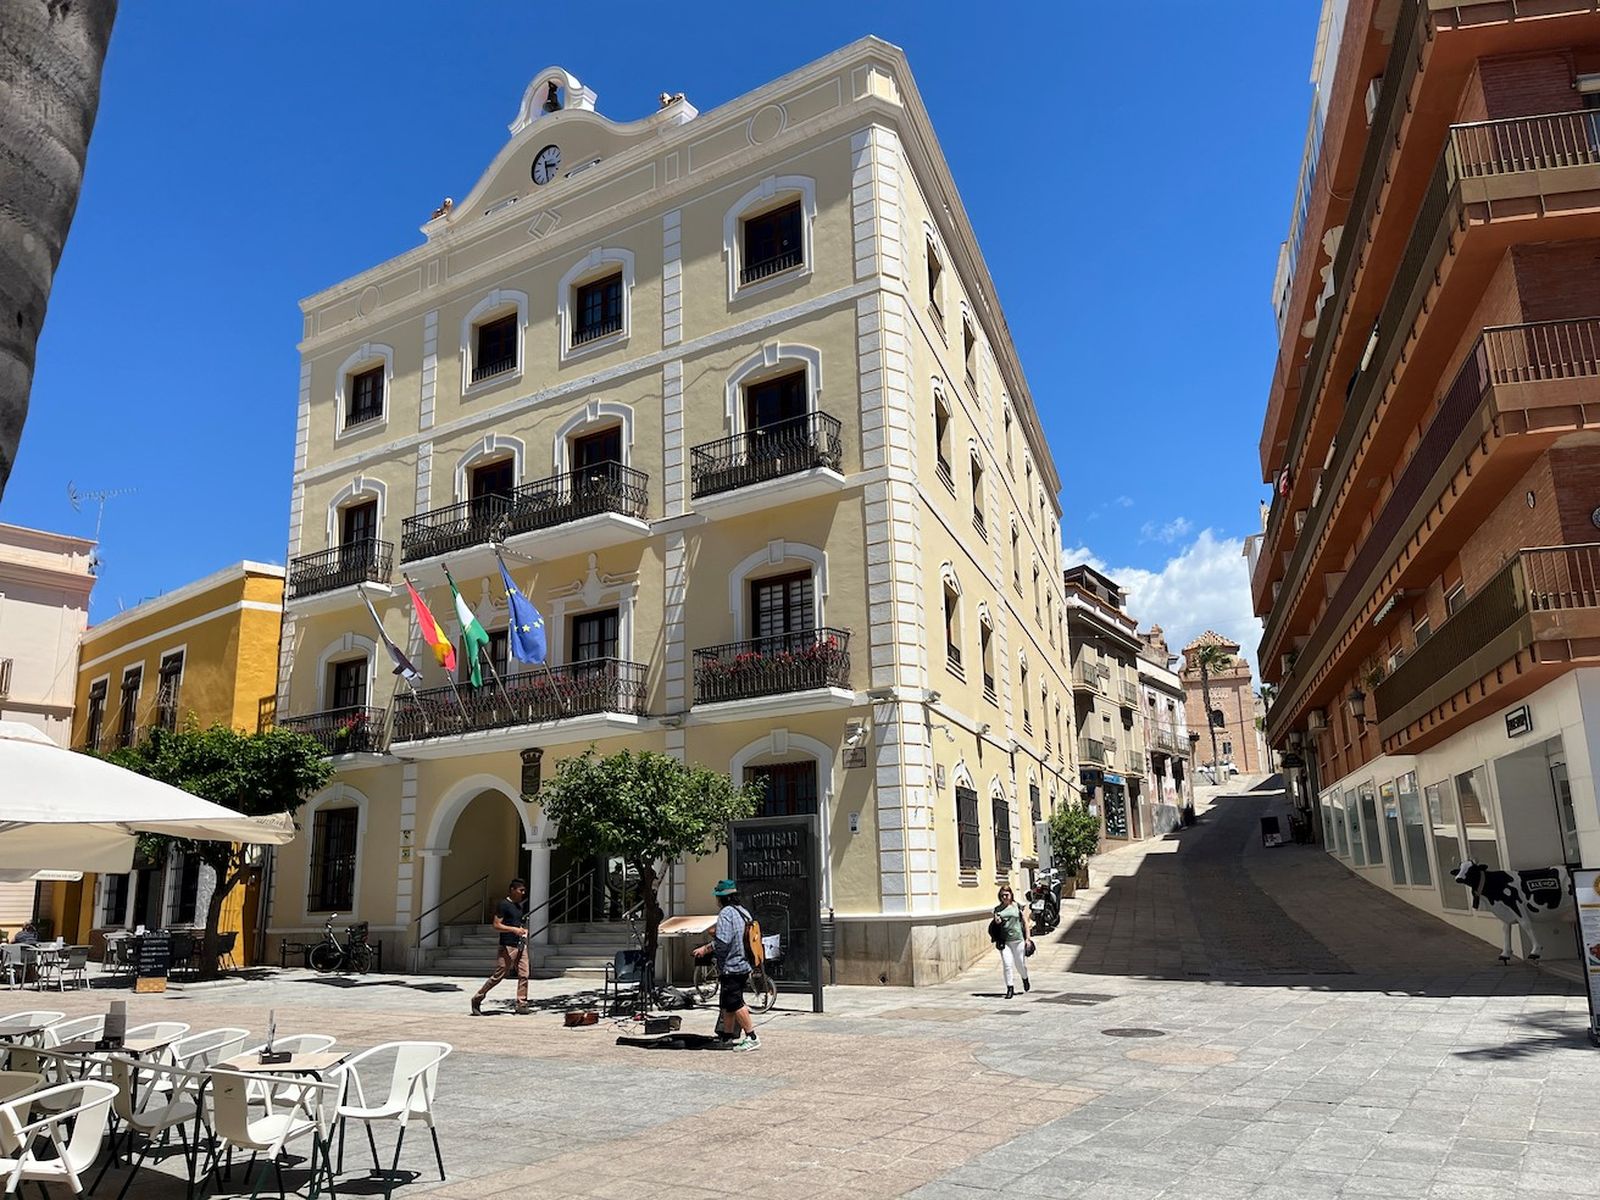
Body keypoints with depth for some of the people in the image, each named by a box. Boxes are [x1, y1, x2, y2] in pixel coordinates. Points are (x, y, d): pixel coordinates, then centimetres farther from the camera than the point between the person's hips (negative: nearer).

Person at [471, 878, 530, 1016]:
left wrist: (524, 932, 9)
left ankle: (522, 1006, 1)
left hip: (521, 946, 7)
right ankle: (477, 999, 15)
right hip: (507, 946, -7)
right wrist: (514, 929, -21)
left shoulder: (522, 906, 17)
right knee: (498, 976, -1)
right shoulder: (503, 905, -7)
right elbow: (496, 926, -12)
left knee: (523, 975, -3)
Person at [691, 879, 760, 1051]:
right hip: (744, 965, 9)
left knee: (735, 1004, -5)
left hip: (731, 967, -9)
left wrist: (704, 949, -8)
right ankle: (727, 1037, 25)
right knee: (727, 1004, 18)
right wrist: (717, 934, 22)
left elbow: (722, 942, -24)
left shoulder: (726, 913, -16)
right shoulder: (744, 912, 12)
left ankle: (752, 1037, -5)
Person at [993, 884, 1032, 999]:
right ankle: (1010, 988, 5)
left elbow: (1025, 922, 4)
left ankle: (1025, 979, 41)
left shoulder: (1019, 906, 1)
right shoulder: (997, 909, 8)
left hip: (1018, 939, -1)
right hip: (1004, 941, 1)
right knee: (1006, 964, -7)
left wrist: (1027, 938, 0)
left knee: (1020, 964, 9)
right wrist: (997, 921, -8)